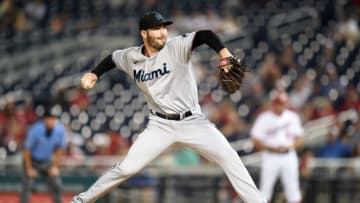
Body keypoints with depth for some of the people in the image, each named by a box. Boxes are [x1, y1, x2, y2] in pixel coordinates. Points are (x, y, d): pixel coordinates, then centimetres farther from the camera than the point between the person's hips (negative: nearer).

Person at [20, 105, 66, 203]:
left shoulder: (60, 129, -16)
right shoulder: (35, 130, -27)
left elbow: (60, 148, 0)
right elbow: (27, 150, -17)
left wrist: (55, 166, 1)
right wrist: (29, 169, -13)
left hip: (47, 162, 4)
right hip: (32, 161, -4)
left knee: (56, 186, 5)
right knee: (27, 187, -13)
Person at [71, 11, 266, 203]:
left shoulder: (177, 46, -13)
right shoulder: (131, 57, 0)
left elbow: (204, 35, -30)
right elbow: (112, 58, 22)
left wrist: (224, 53, -48)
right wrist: (94, 74, 7)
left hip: (193, 122, -1)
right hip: (160, 125, 1)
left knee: (230, 158, -14)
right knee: (127, 168, -8)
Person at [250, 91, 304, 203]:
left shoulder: (293, 117, 6)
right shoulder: (264, 118, -4)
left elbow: (299, 139, 10)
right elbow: (256, 141, -5)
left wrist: (290, 146, -11)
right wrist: (271, 147, -20)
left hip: (289, 156, 3)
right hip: (270, 156, -3)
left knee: (293, 189, 0)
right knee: (265, 190, -4)